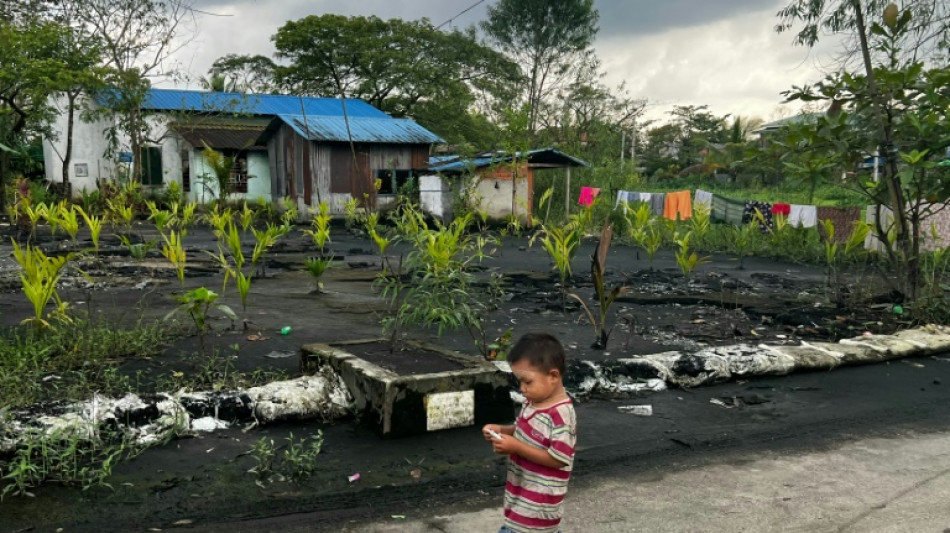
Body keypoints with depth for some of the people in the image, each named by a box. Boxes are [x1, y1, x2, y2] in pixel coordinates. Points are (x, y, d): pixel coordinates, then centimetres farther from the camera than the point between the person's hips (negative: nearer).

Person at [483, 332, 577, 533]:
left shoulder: (561, 414, -25)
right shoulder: (533, 402, 2)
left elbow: (557, 459, -26)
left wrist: (516, 447, -26)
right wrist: (501, 431, -2)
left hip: (537, 501, -9)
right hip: (523, 491, 9)